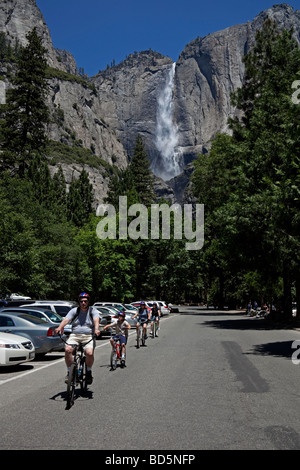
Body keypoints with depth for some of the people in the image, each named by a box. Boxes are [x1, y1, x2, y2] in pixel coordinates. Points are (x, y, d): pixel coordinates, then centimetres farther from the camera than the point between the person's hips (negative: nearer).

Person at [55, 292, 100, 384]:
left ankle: (89, 372, 1)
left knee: (89, 353, -28)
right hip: (75, 335, 2)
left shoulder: (93, 311, 8)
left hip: (88, 336, -1)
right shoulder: (74, 311, 11)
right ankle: (69, 372, -8)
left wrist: (96, 329, -35)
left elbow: (96, 320, -13)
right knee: (68, 349, -27)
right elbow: (66, 319, -5)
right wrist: (60, 327, -26)